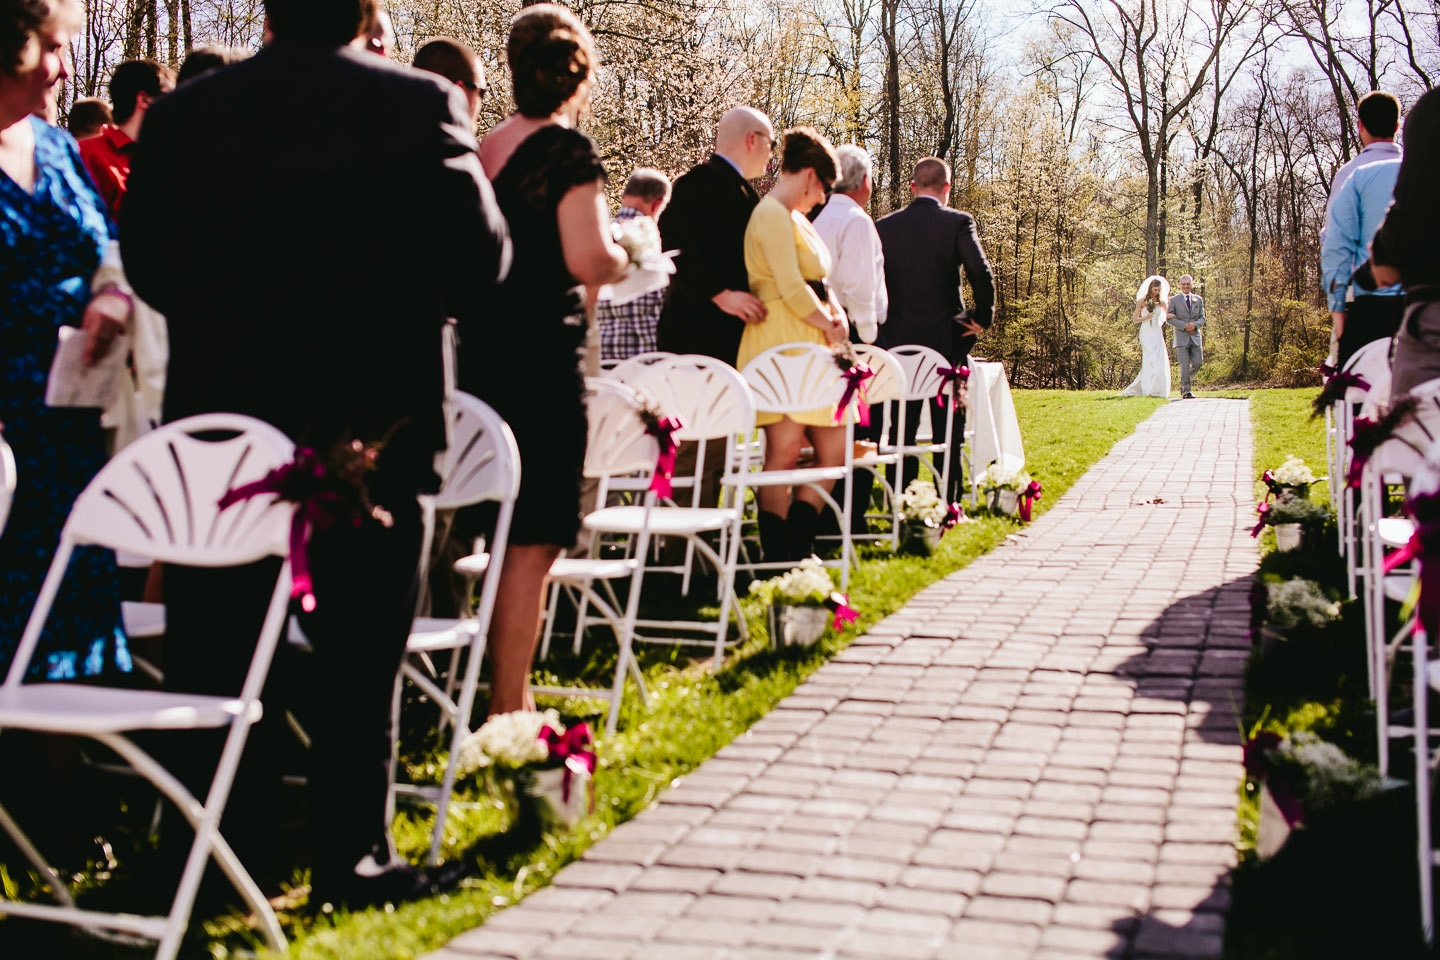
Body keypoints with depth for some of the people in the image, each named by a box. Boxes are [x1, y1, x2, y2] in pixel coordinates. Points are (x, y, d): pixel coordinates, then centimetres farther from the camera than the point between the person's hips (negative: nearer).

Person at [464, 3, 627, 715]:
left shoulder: (484, 148, 10)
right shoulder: (568, 150, -10)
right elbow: (589, 260, -19)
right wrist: (624, 256, 2)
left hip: (478, 354, 8)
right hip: (542, 361, -7)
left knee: (506, 530, 18)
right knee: (534, 540, -2)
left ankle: (506, 689, 28)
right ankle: (508, 705, 1)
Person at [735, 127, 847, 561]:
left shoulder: (795, 217, 20)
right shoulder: (773, 215, -11)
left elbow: (818, 282, 22)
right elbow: (791, 290, -19)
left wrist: (837, 315, 3)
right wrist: (827, 326, -5)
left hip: (809, 346, 10)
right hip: (781, 343, -10)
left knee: (833, 450, 6)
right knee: (784, 453, -6)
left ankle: (798, 548, 10)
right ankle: (776, 555, 1)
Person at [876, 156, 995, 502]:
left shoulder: (885, 226, 2)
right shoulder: (958, 222, -6)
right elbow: (981, 272, -18)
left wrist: (884, 326, 9)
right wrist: (982, 317, -6)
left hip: (898, 339, 2)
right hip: (947, 338, -2)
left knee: (902, 429, 7)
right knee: (948, 430, 7)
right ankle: (948, 504, 8)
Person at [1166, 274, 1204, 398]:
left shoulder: (1198, 299, 13)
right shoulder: (1174, 300, 3)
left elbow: (1202, 318, 12)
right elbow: (1169, 318, -2)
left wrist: (1195, 324, -10)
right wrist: (1184, 326, -13)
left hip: (1195, 336, 3)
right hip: (1181, 337, -3)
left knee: (1197, 362, 0)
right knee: (1185, 365, -6)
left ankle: (1184, 381, 25)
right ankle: (1186, 391, 0)